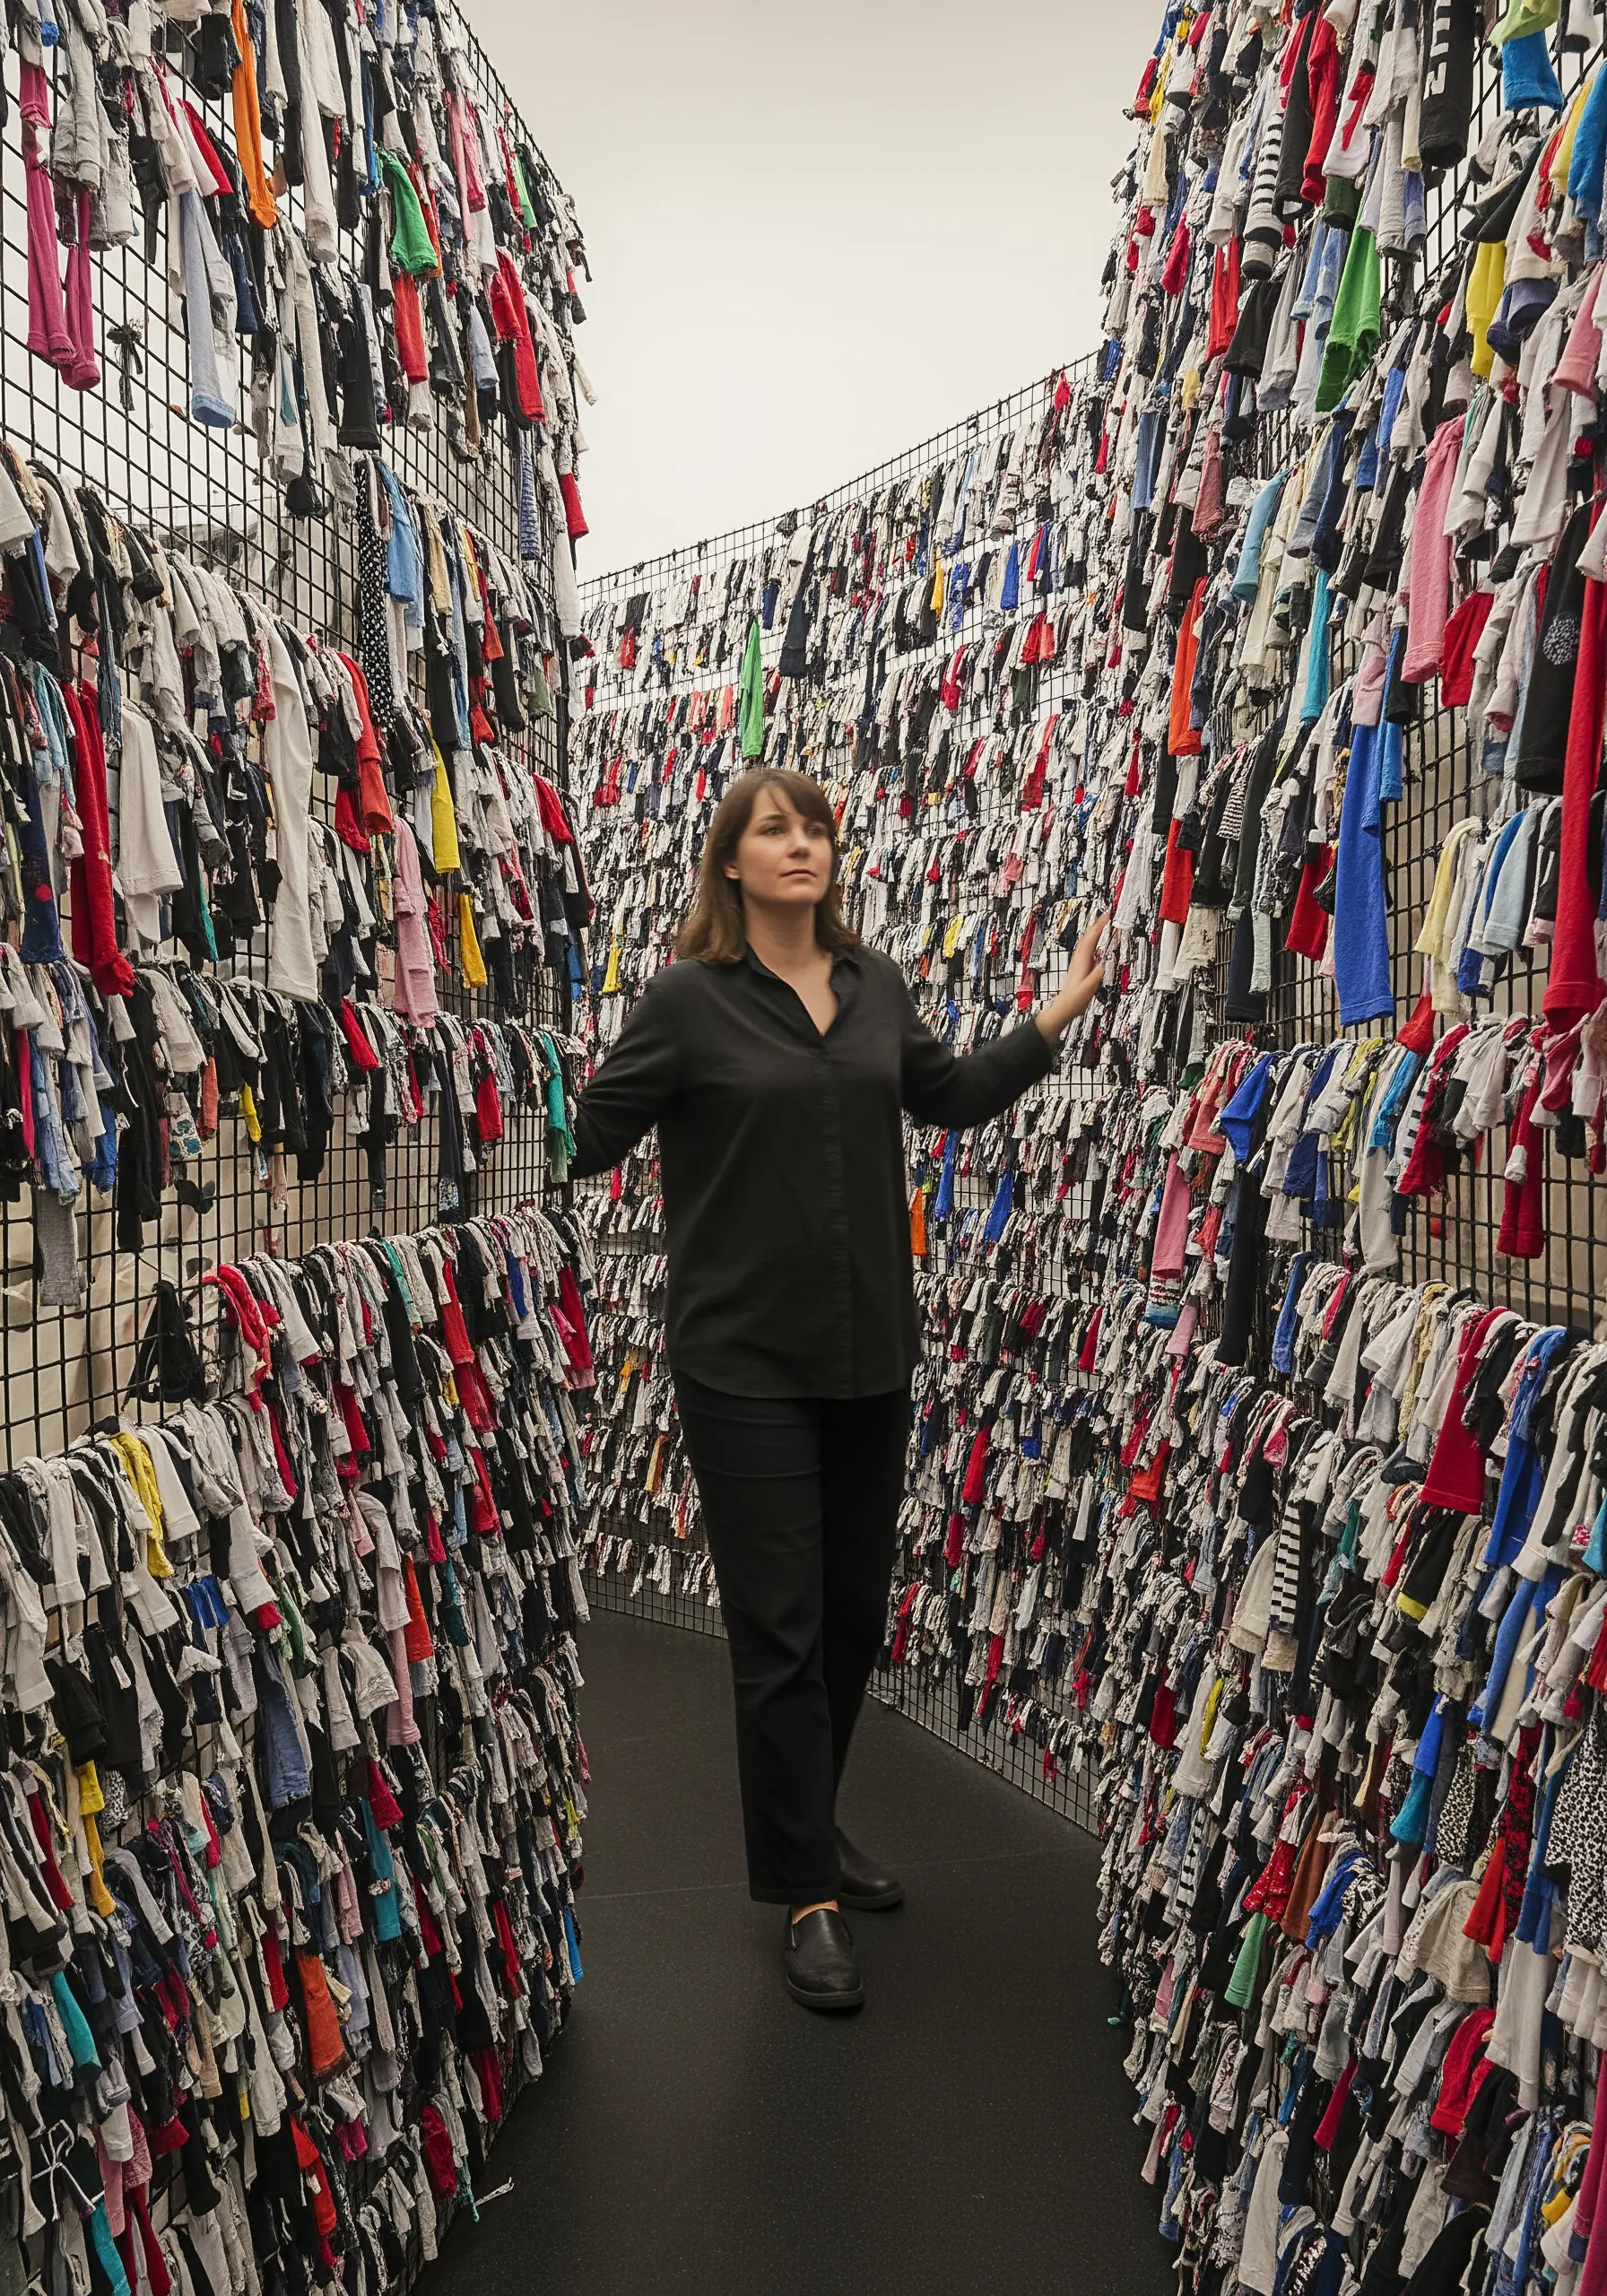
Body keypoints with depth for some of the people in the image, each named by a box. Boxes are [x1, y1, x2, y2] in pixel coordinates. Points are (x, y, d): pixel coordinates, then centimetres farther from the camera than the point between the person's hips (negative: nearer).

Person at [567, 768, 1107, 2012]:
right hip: (747, 1361, -5)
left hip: (870, 1350, 6)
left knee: (856, 1612, 17)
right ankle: (808, 1895, 18)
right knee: (781, 1629, 2)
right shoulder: (688, 999, -9)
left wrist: (1061, 1014, 16)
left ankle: (811, 1819, 41)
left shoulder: (876, 986, 7)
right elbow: (593, 1135, -7)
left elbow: (953, 1093, 20)